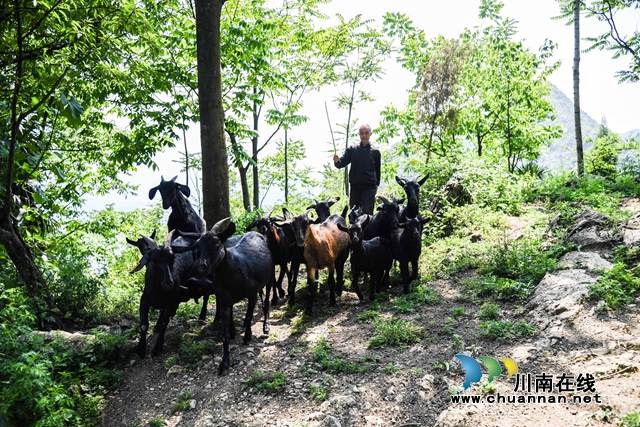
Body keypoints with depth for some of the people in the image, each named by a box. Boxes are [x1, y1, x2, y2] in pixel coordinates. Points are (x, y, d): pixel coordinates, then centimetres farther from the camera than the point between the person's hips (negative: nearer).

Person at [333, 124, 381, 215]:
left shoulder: (375, 151, 6)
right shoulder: (352, 149, 8)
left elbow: (378, 170, 11)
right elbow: (341, 163, 1)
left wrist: (376, 185, 5)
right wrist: (337, 161, -21)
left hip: (369, 187, -2)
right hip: (355, 187, 2)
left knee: (367, 213, -9)